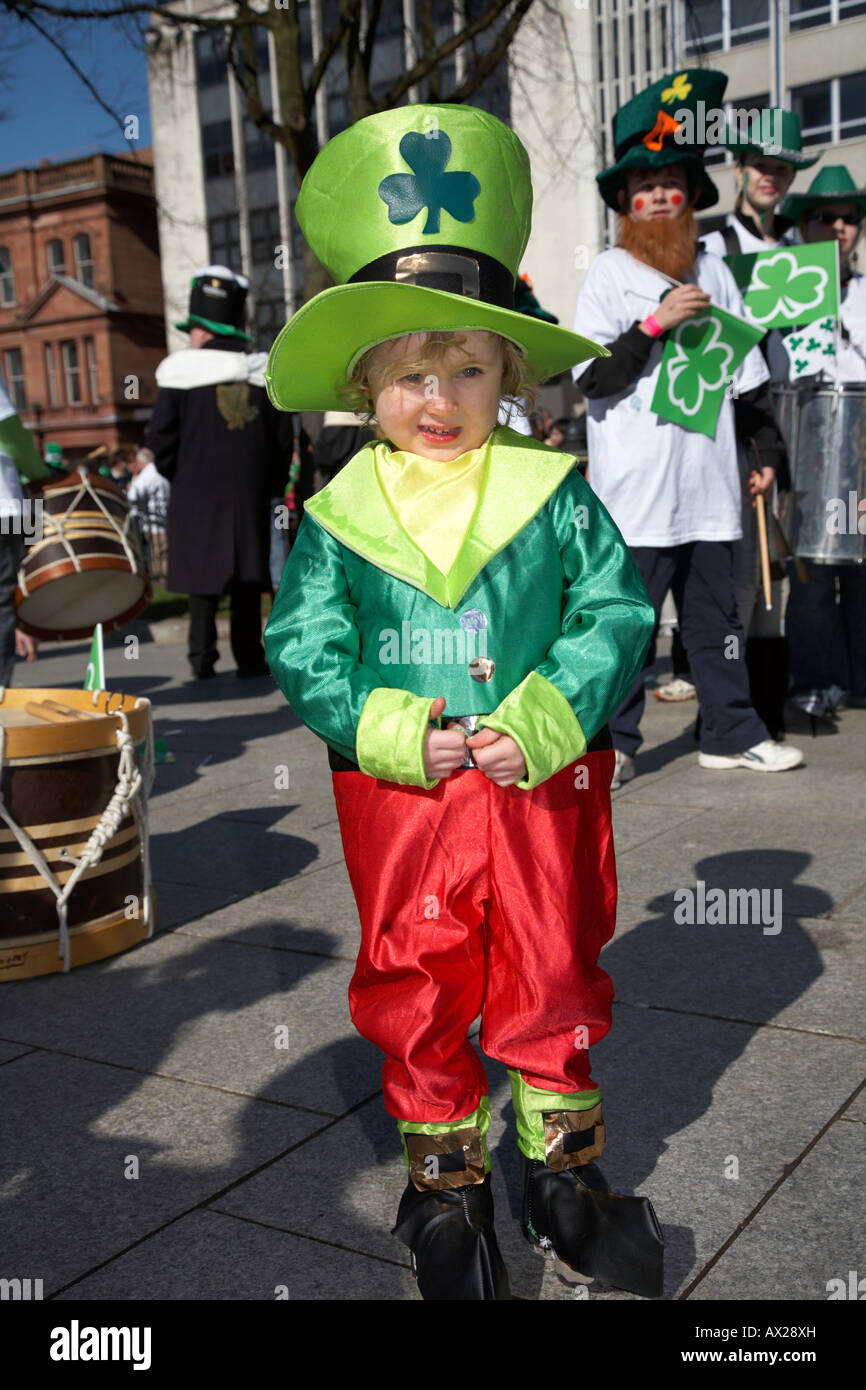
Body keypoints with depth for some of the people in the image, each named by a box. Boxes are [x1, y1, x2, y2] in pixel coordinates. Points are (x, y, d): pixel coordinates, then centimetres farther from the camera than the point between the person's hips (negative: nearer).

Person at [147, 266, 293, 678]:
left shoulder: (182, 372, -4)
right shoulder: (263, 374, 5)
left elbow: (161, 437, -4)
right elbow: (283, 438, 8)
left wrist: (178, 475, 11)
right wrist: (270, 485, 15)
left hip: (196, 493, -2)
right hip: (251, 493, 2)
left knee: (203, 570, 5)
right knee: (248, 572, 7)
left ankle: (203, 656, 4)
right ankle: (249, 656, 8)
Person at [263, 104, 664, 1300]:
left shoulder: (554, 490, -2)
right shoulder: (338, 514, -1)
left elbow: (616, 612, -6)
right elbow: (305, 655, -4)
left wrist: (539, 722, -18)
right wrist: (407, 738, -16)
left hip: (545, 789, 0)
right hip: (400, 799, 0)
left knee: (554, 979, 14)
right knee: (416, 992, 12)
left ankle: (562, 1171, 36)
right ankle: (445, 1184, 33)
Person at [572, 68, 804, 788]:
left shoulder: (713, 271, 14)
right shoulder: (608, 273, 2)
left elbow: (746, 372, 18)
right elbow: (592, 376, -7)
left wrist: (769, 450, 16)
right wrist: (656, 323, -16)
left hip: (708, 484, 4)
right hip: (635, 490, -4)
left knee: (716, 614, 10)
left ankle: (733, 733, 20)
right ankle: (612, 742, 10)